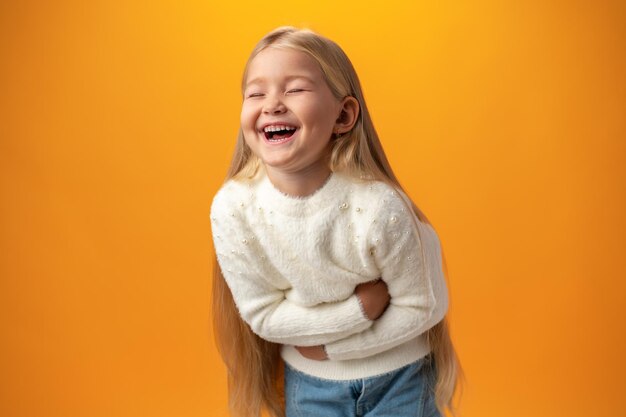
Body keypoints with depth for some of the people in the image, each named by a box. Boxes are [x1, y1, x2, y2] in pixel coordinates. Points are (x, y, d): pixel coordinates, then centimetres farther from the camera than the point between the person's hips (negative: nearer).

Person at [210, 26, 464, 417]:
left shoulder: (379, 208, -29)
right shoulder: (231, 209, -23)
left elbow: (421, 307, -14)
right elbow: (262, 315, -14)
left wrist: (331, 345, -13)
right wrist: (360, 307, -22)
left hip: (399, 375, -1)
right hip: (308, 381, 2)